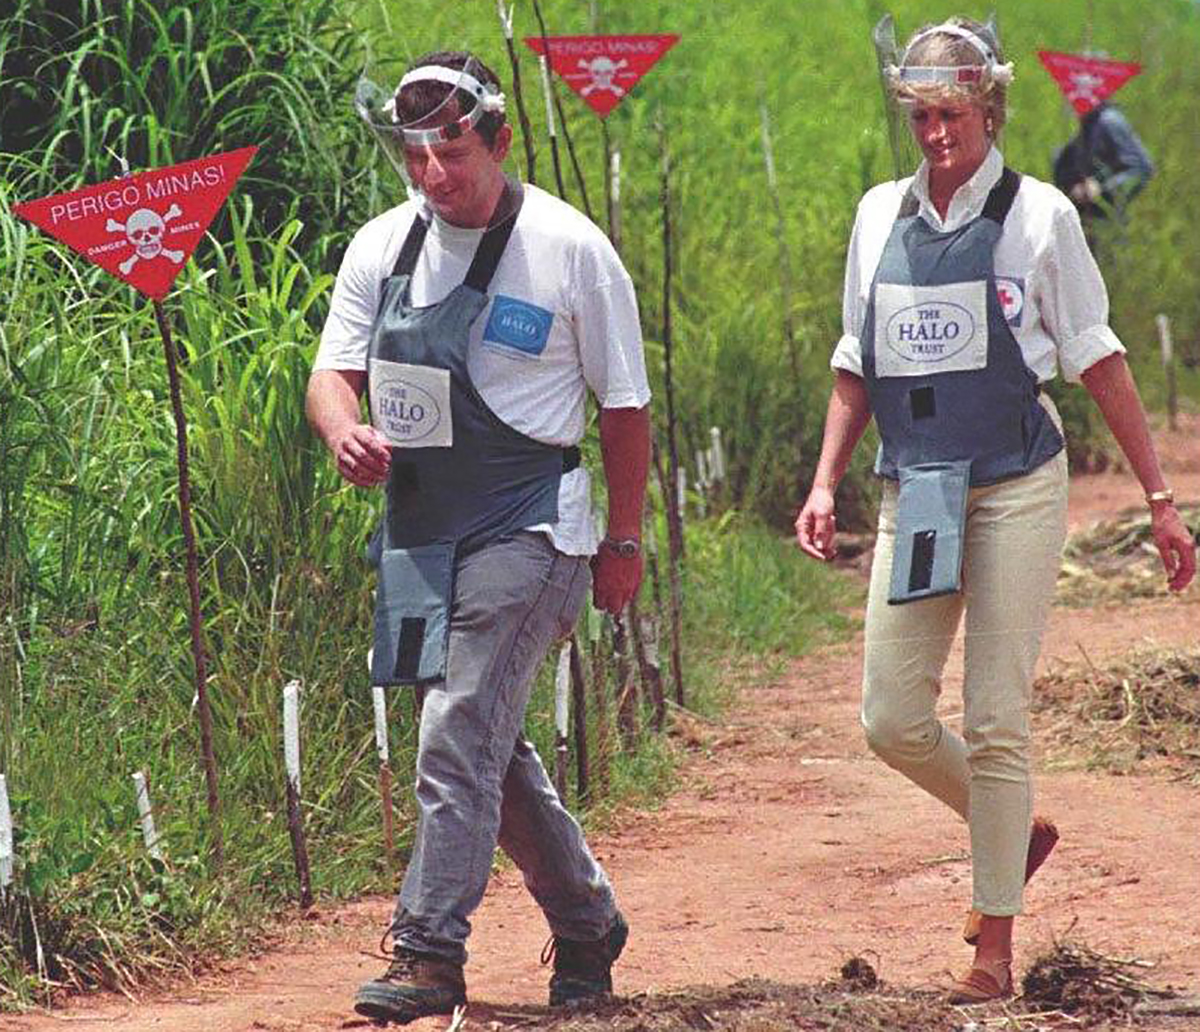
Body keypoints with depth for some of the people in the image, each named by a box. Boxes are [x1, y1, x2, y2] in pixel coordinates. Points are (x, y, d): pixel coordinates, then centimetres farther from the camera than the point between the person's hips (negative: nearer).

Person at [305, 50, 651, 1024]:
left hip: (527, 523, -6)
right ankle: (587, 925, 30)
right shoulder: (383, 247, 6)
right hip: (419, 522, 6)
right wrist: (344, 431, -18)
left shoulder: (570, 249, -7)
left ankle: (429, 952, -13)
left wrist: (623, 539, 2)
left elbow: (624, 404, 0)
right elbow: (334, 370, 6)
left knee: (460, 734, -15)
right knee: (491, 746, 14)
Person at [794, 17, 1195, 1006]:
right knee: (892, 718, -1)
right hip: (916, 492, 4)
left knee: (995, 721, -5)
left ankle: (994, 946, 3)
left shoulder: (1037, 215, -2)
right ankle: (1017, 832, 26)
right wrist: (826, 482, 6)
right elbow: (857, 366, 16)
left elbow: (1096, 360, 0)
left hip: (1015, 487, -4)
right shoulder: (881, 215, 9)